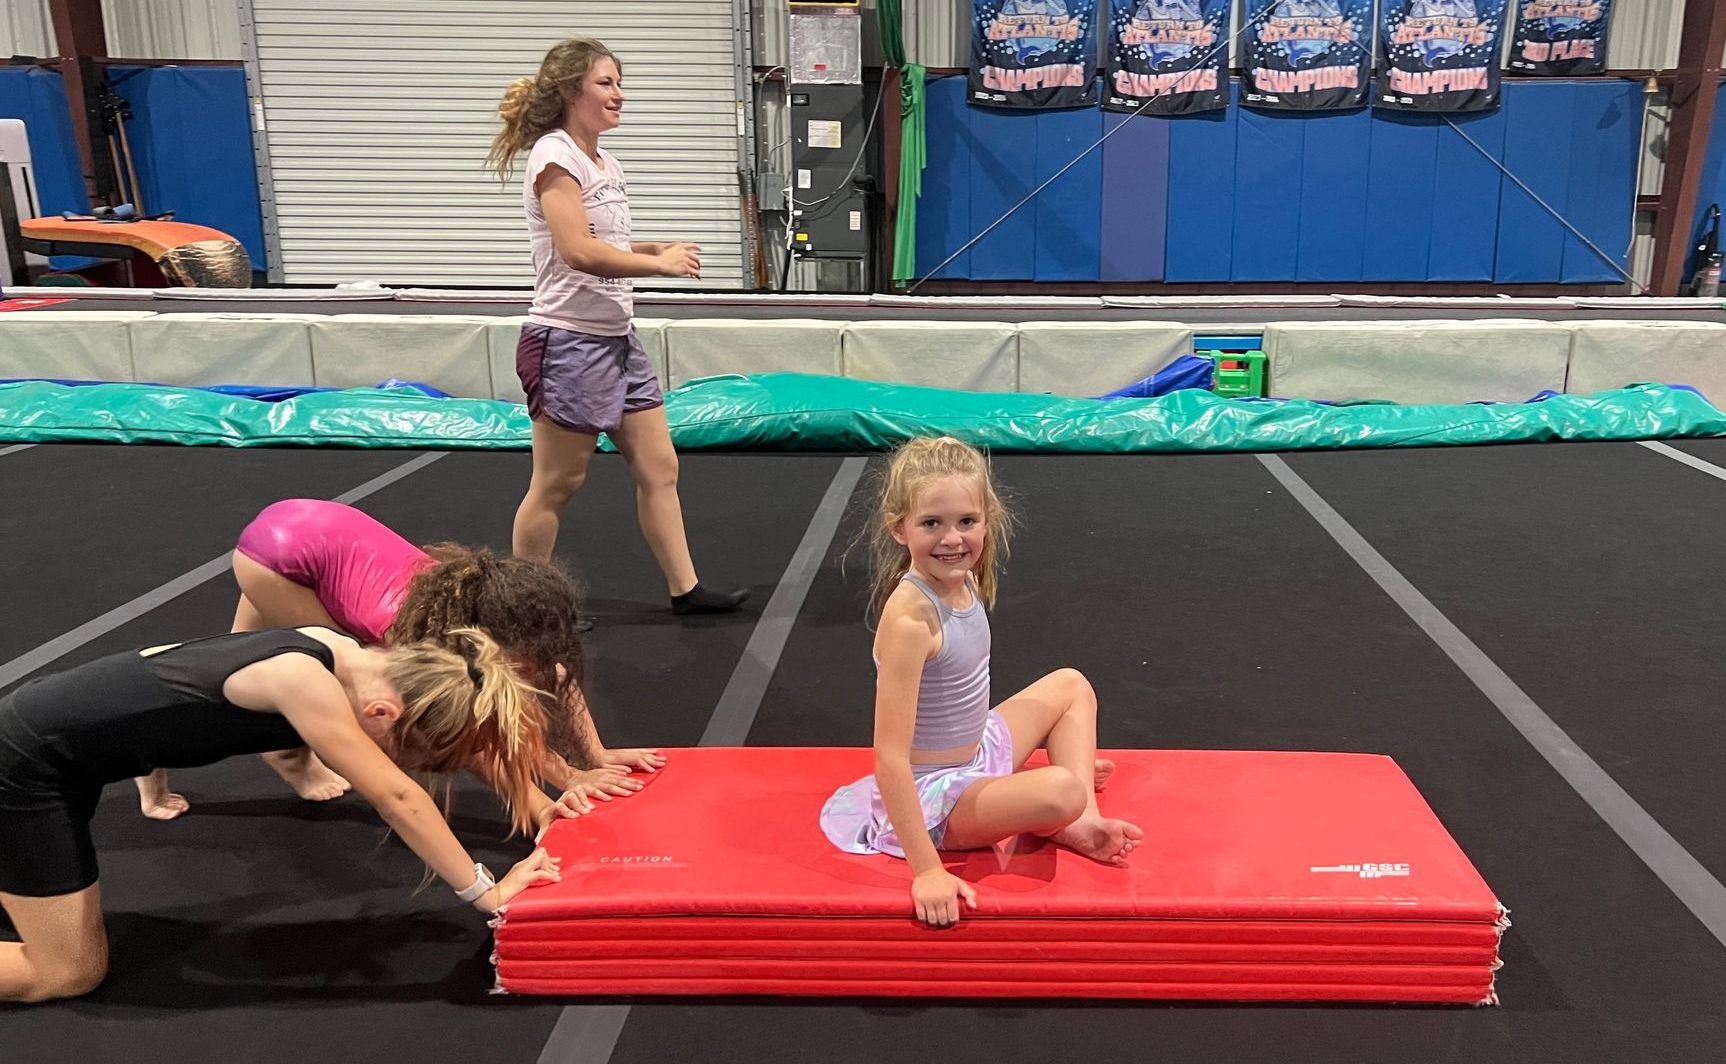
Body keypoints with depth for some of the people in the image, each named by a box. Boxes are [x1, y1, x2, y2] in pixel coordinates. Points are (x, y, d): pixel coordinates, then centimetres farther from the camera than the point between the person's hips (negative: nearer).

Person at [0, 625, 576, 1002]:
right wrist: (487, 893, -26)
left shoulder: (343, 655, -9)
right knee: (71, 973, 0)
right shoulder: (307, 681, -32)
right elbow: (396, 798, -31)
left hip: (61, 728, 8)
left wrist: (535, 801, 0)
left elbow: (459, 726, 2)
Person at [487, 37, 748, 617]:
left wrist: (654, 249, 2)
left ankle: (684, 588, 19)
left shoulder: (605, 162, 15)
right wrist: (661, 264, -16)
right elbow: (579, 252, -24)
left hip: (617, 338, 9)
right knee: (556, 484, 0)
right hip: (568, 340, -9)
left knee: (659, 469, 10)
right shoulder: (554, 155, -13)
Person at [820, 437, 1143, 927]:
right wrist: (927, 871, -30)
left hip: (977, 754, 10)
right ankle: (1055, 826, 4)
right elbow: (890, 757, -30)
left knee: (1071, 684, 21)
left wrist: (1062, 753, 20)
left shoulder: (966, 582, -5)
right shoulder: (910, 618, -30)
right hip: (933, 793, -10)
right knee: (1061, 794, -32)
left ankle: (1085, 823, 7)